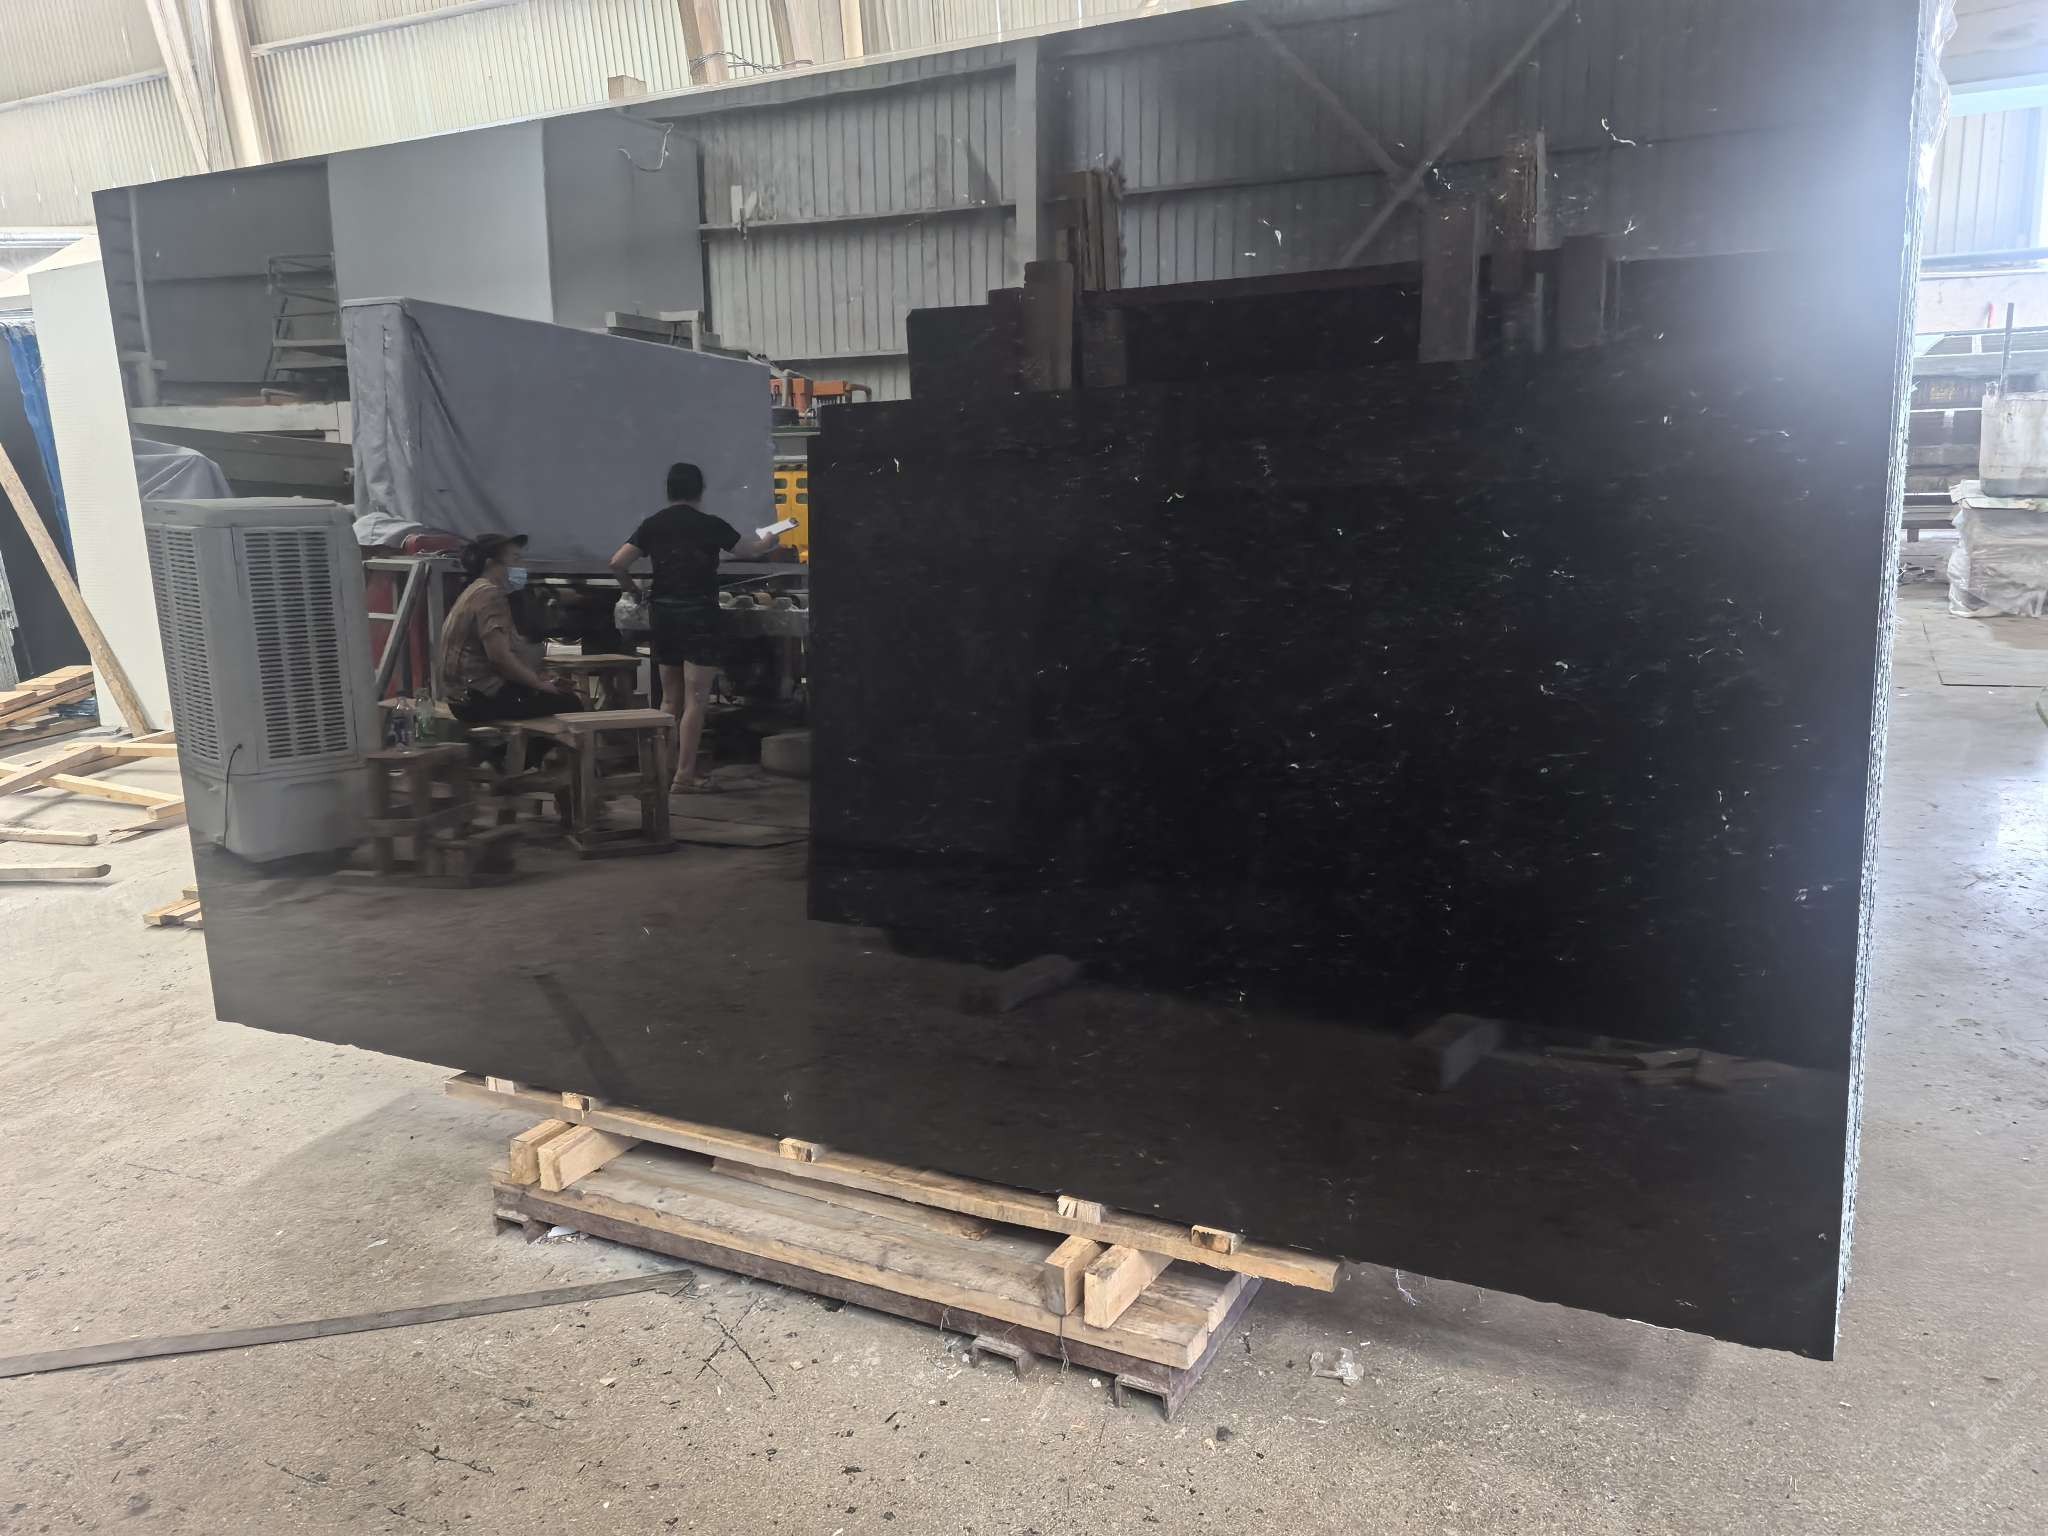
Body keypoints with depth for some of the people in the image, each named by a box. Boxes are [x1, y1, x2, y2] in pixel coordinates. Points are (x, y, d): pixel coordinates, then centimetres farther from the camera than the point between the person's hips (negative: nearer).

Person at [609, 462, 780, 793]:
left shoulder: (652, 525, 4)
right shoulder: (710, 525, -6)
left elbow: (617, 563, -1)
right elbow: (746, 551, 10)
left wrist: (632, 587, 19)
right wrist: (767, 542, 32)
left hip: (662, 613, 5)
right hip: (699, 615, -5)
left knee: (670, 699, 15)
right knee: (696, 701, -2)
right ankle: (685, 776, -4)